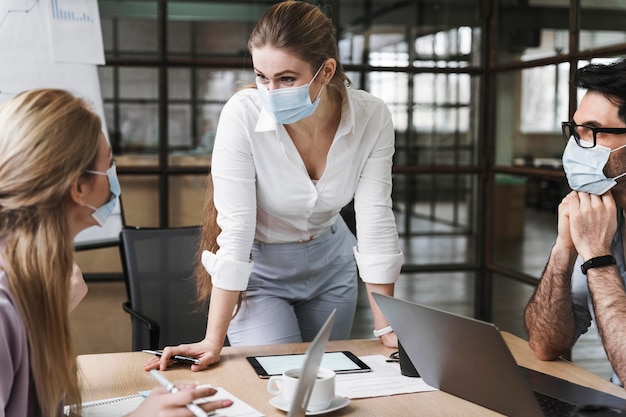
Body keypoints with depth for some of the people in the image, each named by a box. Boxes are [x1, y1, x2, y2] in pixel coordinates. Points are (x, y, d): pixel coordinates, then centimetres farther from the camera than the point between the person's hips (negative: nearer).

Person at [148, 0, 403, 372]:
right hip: (259, 268, -3)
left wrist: (388, 330, -16)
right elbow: (235, 229, -28)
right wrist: (213, 341, -28)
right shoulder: (243, 115, -28)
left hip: (330, 263, 3)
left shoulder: (372, 118, -21)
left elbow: (376, 222, -17)